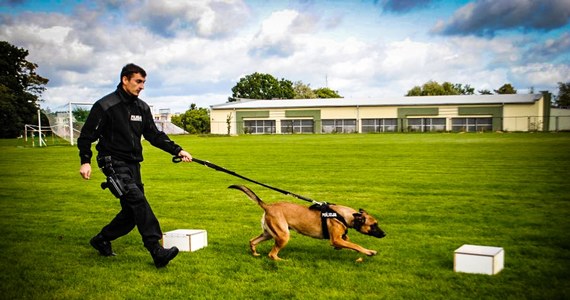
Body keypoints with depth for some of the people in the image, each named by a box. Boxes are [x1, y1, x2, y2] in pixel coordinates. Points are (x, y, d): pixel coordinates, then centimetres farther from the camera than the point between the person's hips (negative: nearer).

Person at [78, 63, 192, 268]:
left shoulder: (142, 108, 11)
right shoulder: (105, 106, -9)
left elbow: (154, 135, 13)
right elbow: (87, 135, -6)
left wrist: (177, 151, 3)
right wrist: (85, 161, -14)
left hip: (133, 165, 8)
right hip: (114, 164, -7)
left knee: (132, 211, 7)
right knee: (137, 201, -22)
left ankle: (101, 240, 29)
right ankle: (157, 251, -25)